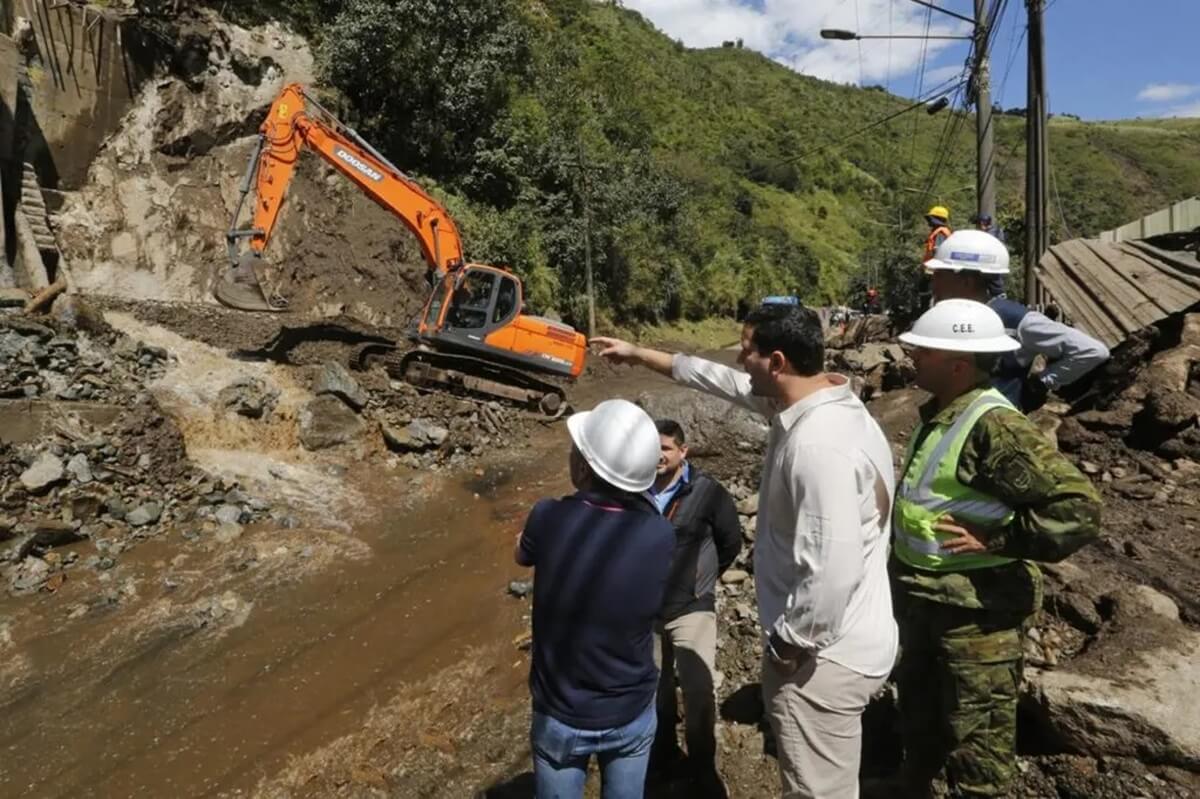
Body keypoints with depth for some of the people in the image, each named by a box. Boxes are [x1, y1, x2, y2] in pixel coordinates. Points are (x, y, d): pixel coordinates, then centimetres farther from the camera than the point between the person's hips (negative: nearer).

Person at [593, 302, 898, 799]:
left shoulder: (817, 445, -31)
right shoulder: (809, 401, 1)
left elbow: (831, 573, -34)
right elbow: (722, 381, 14)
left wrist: (789, 642, -17)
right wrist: (638, 355, 21)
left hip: (825, 655, -10)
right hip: (831, 644, 10)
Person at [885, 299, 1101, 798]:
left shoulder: (993, 425, -25)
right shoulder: (939, 413, 4)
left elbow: (1078, 508, -29)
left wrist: (995, 540, -26)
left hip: (975, 609, -9)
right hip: (921, 598, 9)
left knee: (975, 735, 10)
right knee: (918, 708, 28)